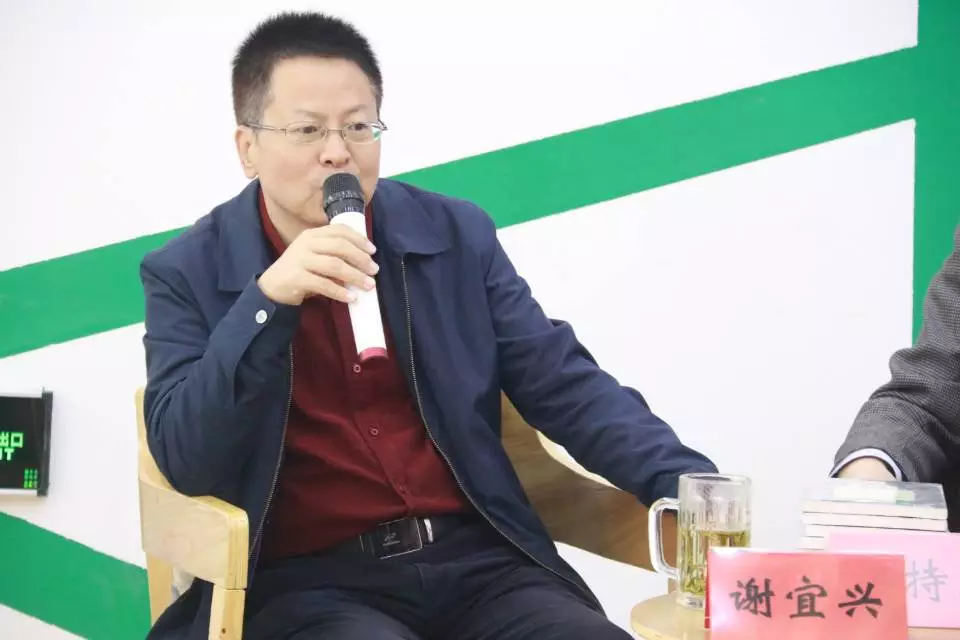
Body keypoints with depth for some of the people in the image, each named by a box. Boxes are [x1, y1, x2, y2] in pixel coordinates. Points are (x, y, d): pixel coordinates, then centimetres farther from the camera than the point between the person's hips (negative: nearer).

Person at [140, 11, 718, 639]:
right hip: (309, 582, -3)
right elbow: (187, 462, -9)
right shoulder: (189, 273, 0)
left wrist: (690, 487, -9)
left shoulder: (456, 236, 7)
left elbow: (563, 384, 6)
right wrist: (267, 300, -21)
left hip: (474, 557, 3)